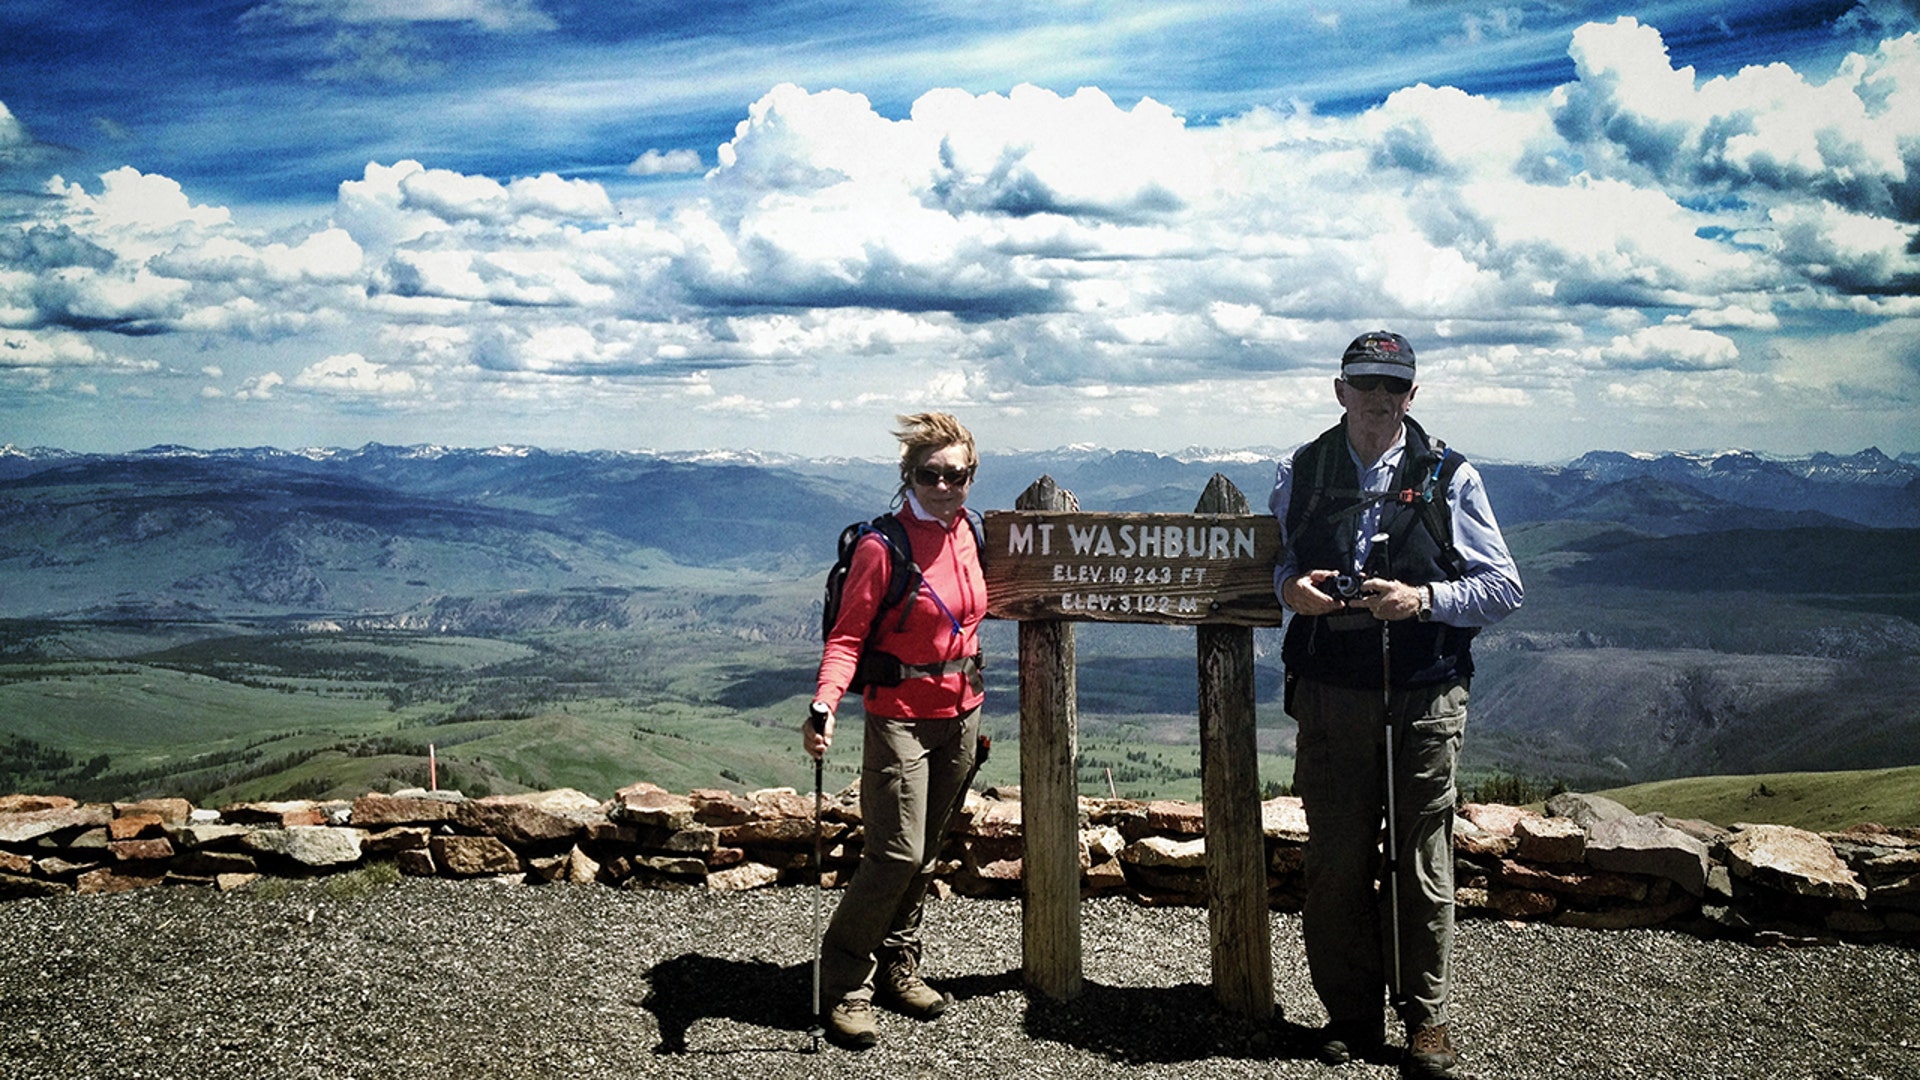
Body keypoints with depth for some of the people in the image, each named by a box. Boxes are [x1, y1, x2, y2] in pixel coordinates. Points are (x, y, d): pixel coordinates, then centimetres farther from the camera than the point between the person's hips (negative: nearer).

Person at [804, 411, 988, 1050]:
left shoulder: (965, 532, 6)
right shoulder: (882, 546, -15)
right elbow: (848, 636, -16)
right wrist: (825, 703, -32)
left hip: (960, 713, 7)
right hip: (901, 715, -7)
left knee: (927, 851, 13)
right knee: (896, 853, -10)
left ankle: (897, 966, 29)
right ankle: (845, 985, 6)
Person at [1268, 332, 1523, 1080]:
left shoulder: (1448, 478, 1)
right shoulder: (1300, 472, 6)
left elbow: (1503, 588, 1)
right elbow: (1269, 555, 19)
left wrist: (1424, 599, -16)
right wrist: (1288, 586, -4)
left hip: (1425, 700, -1)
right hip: (1330, 694, 1)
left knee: (1422, 861, 5)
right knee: (1335, 859, 5)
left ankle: (1426, 1018, 20)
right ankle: (1350, 1014, 21)